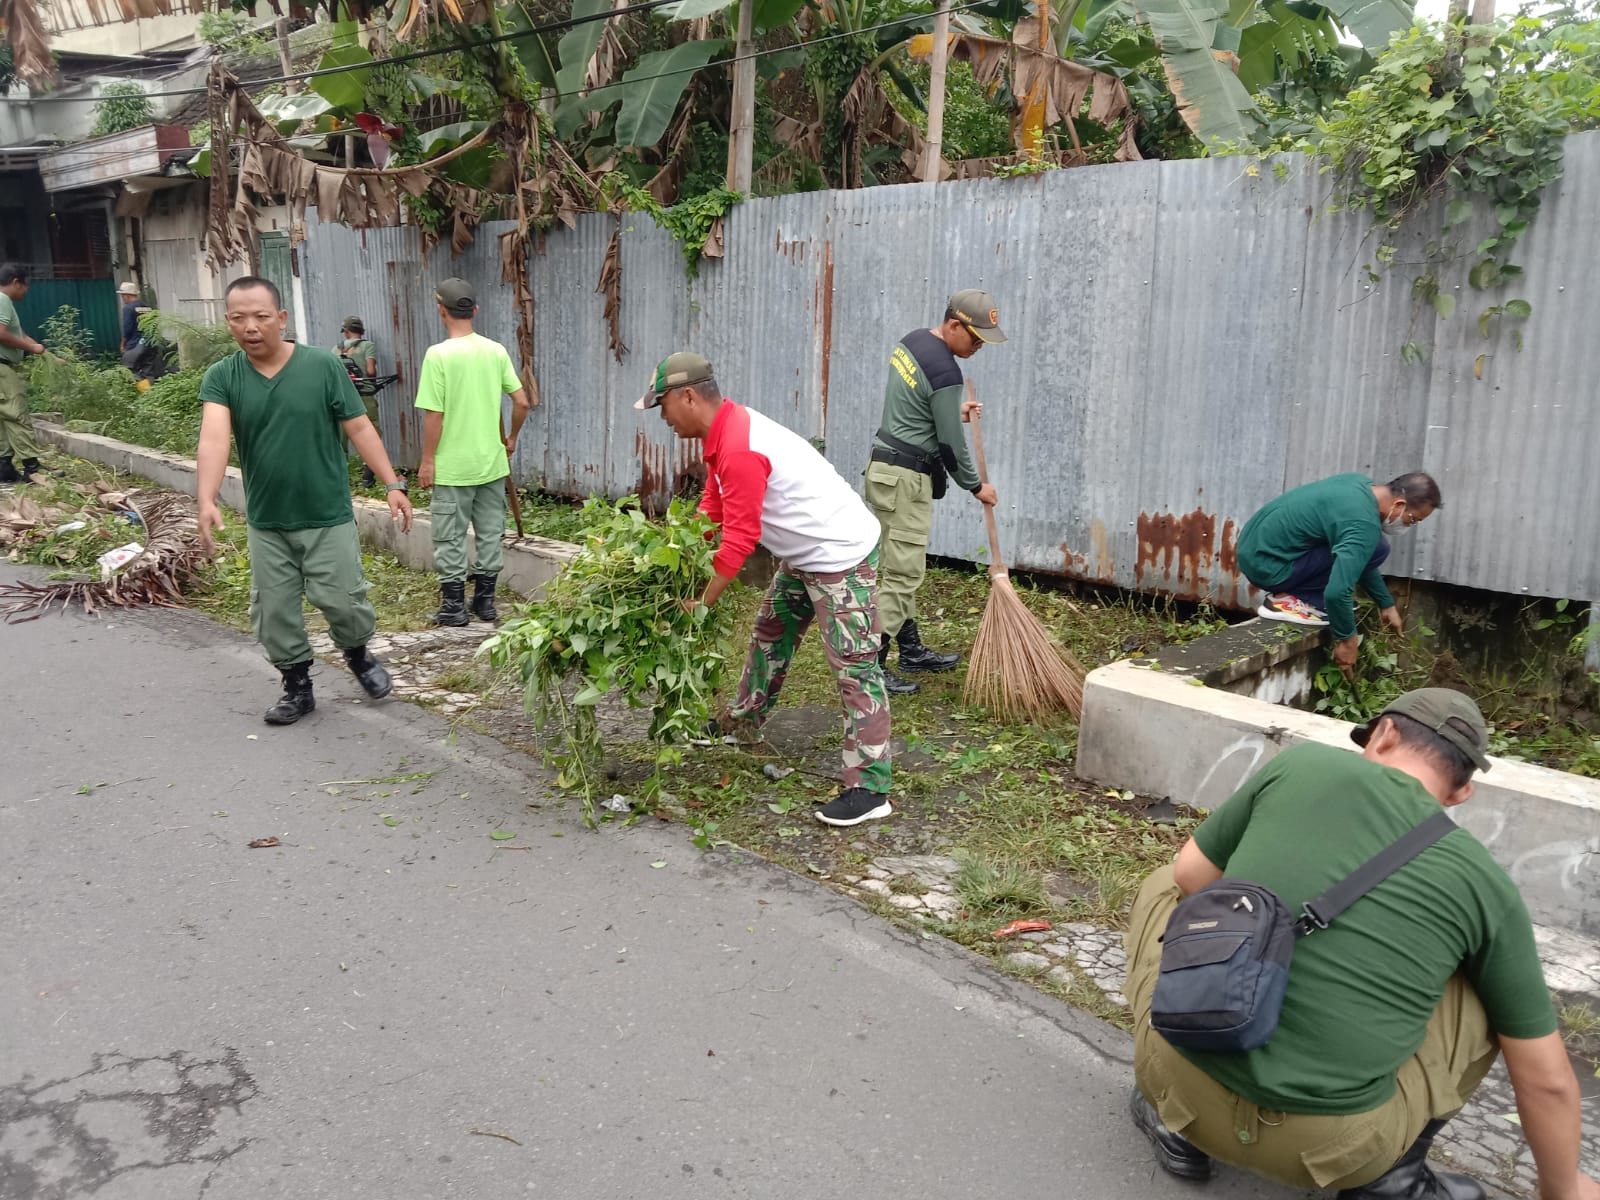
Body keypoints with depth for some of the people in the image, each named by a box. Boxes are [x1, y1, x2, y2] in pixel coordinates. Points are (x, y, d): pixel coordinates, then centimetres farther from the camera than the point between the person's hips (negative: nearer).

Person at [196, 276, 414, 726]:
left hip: (329, 518, -2)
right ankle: (297, 687, 27)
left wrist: (393, 485, -11)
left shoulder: (322, 365, -8)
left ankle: (359, 654, 32)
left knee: (341, 600, 1)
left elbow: (359, 428, -5)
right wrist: (207, 500, -34)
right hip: (266, 523, 2)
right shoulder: (221, 377, -5)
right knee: (274, 612, 8)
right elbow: (214, 438, -19)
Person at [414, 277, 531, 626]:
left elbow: (434, 414, -14)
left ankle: (454, 606, 11)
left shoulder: (438, 355, -13)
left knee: (451, 538, 6)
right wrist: (511, 439, 17)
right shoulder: (496, 351, 0)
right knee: (490, 532, 13)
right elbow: (522, 402, 1)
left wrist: (427, 460, -6)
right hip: (492, 462, 4)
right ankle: (485, 600, 20)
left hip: (453, 466, -4)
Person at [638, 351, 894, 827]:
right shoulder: (726, 428, 6)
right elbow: (712, 509, 10)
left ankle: (870, 788, -8)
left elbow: (739, 540, -26)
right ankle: (742, 722, 43)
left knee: (854, 664, -10)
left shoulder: (739, 451, -27)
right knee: (770, 636, 24)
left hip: (841, 555, -11)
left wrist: (698, 603, -20)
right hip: (804, 554, 11)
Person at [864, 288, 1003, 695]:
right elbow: (951, 445, -12)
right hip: (905, 478, -10)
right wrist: (976, 486, 2)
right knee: (903, 572, -7)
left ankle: (912, 650, 25)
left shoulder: (913, 340, 8)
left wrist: (953, 411, 18)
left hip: (887, 465, 10)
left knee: (904, 569, 15)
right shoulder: (945, 373, -20)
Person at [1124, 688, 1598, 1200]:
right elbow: (1546, 1080, 13)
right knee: (1489, 995, 21)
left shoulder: (1300, 764, 3)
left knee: (1164, 887, 28)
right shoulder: (1485, 886, 5)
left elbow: (1189, 878, 12)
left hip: (1185, 1084, 0)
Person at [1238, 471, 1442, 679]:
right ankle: (1289, 600, -9)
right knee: (1374, 549, -13)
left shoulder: (1361, 483, 7)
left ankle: (1288, 592, 10)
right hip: (1268, 567, -9)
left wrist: (1387, 604, 23)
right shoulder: (1365, 525, -22)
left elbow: (1360, 560, 20)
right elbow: (1337, 592, -30)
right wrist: (1346, 639, -13)